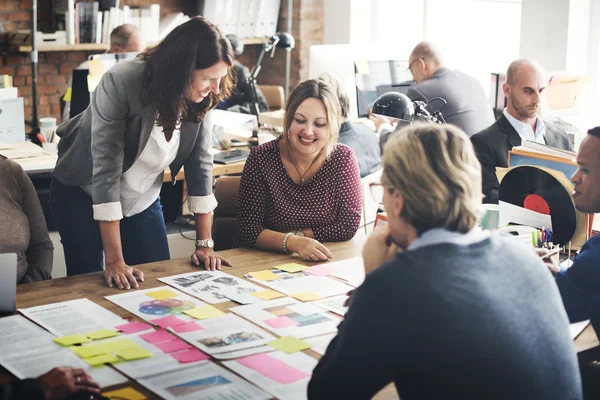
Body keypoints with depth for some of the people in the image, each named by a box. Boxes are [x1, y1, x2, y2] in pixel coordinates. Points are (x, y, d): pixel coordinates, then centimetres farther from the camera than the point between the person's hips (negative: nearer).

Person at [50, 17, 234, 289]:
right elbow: (106, 168, -32)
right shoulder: (121, 83, -30)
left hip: (143, 201, 5)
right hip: (84, 194, -4)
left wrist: (205, 243, -10)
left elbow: (200, 164, -7)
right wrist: (115, 261, -34)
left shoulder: (201, 98, -15)